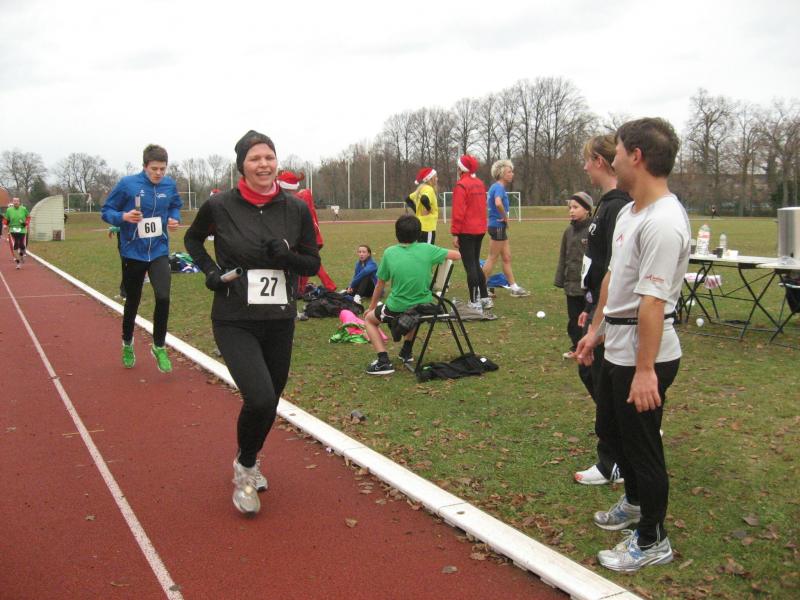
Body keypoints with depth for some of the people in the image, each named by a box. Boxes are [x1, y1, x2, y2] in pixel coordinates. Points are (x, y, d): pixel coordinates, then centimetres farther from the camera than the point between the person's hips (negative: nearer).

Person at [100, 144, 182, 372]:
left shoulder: (169, 185, -2)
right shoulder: (127, 184, -12)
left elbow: (176, 206, 17)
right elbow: (106, 211, -4)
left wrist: (175, 219, -4)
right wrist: (123, 216, -24)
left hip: (159, 251, 1)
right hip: (133, 253, -1)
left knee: (163, 297, -17)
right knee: (132, 302, 13)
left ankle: (159, 346, 4)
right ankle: (127, 344, 39)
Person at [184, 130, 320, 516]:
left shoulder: (296, 209, -3)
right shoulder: (220, 206, -8)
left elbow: (313, 265, 5)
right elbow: (192, 239, 13)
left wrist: (287, 255, -16)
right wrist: (209, 270, -5)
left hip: (280, 322, 4)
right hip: (234, 323, -3)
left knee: (270, 402, 15)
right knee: (260, 399, -20)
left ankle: (249, 461, 45)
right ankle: (245, 468, 11)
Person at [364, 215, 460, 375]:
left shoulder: (389, 253, -9)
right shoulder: (427, 249, -9)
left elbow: (380, 285, 1)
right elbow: (457, 255, 0)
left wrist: (371, 307, 16)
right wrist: (437, 258, 17)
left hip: (397, 310, -3)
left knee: (369, 319, 22)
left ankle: (383, 361, 4)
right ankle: (407, 351, 40)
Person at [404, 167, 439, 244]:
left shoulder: (421, 189, 13)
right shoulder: (429, 189, -14)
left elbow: (408, 199, 22)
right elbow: (424, 199, -36)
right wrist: (428, 209, -18)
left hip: (420, 226, 10)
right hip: (427, 228, -10)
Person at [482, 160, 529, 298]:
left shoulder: (495, 187, 12)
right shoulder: (499, 187, -17)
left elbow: (488, 203, 25)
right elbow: (498, 203, -37)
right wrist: (505, 217, -21)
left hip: (500, 227, 10)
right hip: (498, 226, -10)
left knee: (507, 258, 13)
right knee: (492, 259, -1)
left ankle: (514, 288, 19)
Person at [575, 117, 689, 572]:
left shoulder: (663, 223, -24)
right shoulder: (629, 212, 9)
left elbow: (653, 302, -28)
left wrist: (645, 370, -28)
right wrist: (596, 329, 20)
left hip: (645, 355, -10)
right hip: (618, 348, 10)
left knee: (642, 445, 4)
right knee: (610, 428, 25)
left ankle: (652, 542, 23)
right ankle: (635, 503, 48)